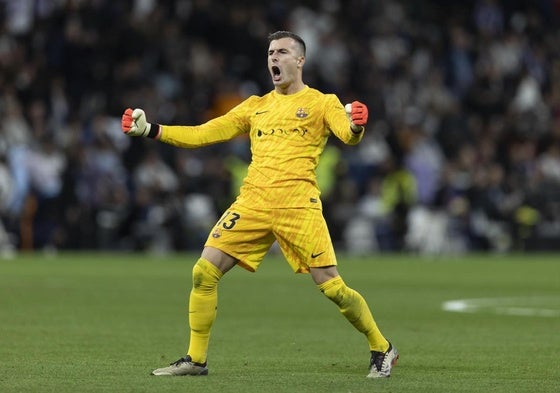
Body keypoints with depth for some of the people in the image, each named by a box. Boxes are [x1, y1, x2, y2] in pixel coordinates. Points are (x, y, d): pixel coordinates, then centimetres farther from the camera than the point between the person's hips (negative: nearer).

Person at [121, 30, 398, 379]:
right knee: (204, 272, -7)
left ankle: (382, 350, 10)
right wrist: (150, 129, 10)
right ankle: (196, 359, 5)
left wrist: (355, 126, -36)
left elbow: (348, 135, -12)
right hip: (252, 202, 5)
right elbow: (201, 134, 19)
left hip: (298, 204, -4)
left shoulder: (322, 103, 6)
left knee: (332, 286, -10)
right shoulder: (256, 106, 19)